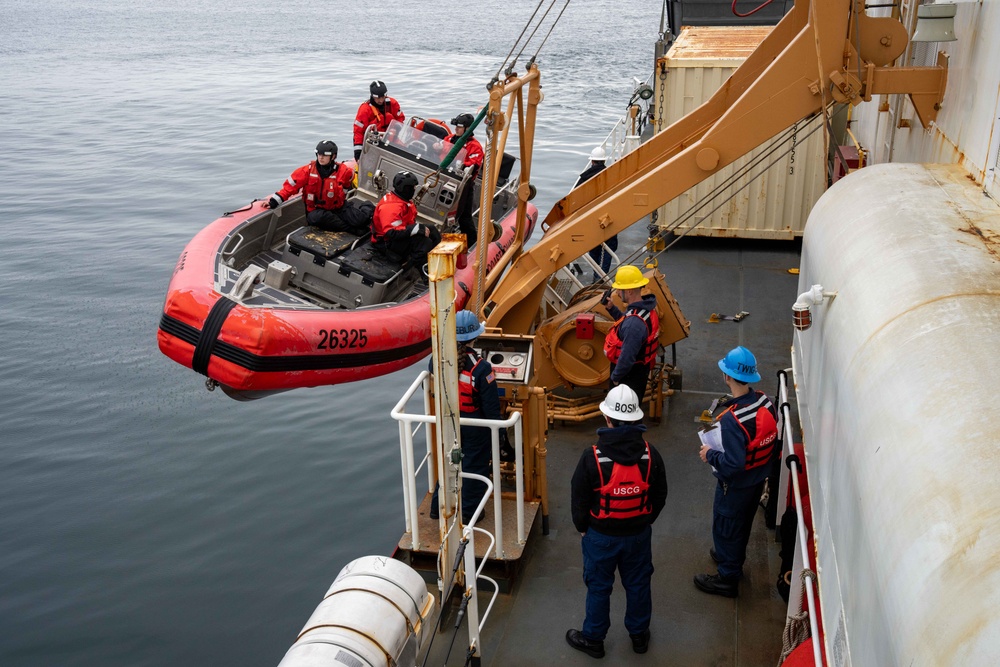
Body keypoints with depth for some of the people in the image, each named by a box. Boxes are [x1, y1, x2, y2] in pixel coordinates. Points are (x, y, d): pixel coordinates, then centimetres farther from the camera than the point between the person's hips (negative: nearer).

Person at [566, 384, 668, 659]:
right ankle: (639, 635, 40)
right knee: (638, 584, 21)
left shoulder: (593, 457, -24)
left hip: (601, 535, -3)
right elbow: (660, 496, -1)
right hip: (639, 534, 3)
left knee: (598, 587, 15)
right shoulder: (650, 454, -15)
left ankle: (593, 639, 32)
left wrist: (583, 528, 5)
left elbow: (579, 499, -13)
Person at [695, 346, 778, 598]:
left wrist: (710, 454, -16)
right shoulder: (766, 402, -12)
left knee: (726, 527, 14)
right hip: (758, 479, 7)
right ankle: (733, 558, 51)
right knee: (743, 522, 28)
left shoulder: (732, 419, -36)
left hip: (736, 485, -7)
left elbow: (733, 464, -34)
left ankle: (728, 578, 30)